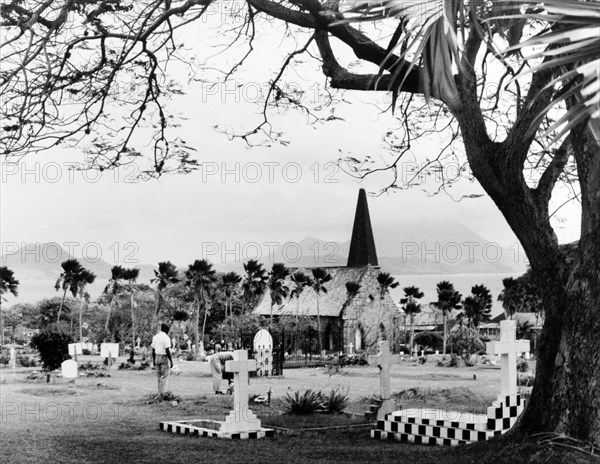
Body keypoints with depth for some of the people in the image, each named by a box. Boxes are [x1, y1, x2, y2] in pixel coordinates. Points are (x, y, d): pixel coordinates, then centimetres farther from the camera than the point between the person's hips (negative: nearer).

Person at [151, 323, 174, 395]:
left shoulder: (155, 337, 10)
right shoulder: (166, 337, -13)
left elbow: (153, 350, 13)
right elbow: (167, 350, -17)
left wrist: (153, 360, 20)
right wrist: (171, 361, -13)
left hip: (157, 358, 7)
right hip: (165, 358, -7)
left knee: (159, 377, 13)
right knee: (164, 376, -6)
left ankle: (160, 393, 13)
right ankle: (163, 393, -10)